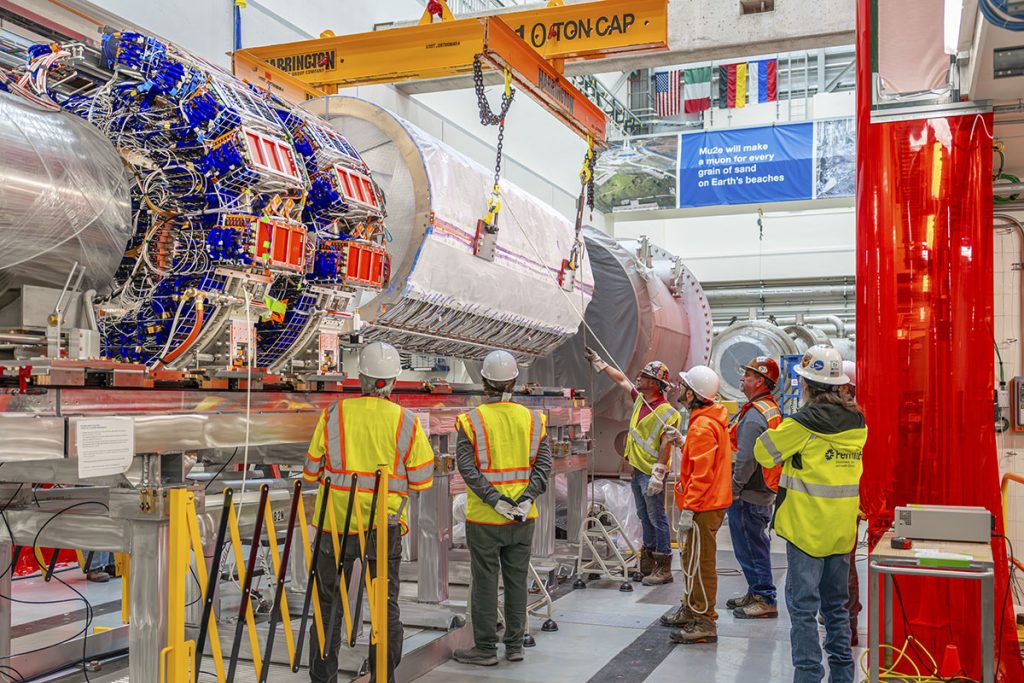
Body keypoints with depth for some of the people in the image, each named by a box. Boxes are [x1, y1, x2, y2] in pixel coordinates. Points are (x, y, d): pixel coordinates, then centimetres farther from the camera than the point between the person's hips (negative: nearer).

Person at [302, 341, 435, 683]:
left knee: (329, 604, 13)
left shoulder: (333, 414, -5)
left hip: (336, 524, 0)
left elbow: (311, 472, 1)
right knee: (386, 607, 12)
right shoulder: (407, 422, -6)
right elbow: (422, 481, -3)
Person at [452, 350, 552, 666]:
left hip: (483, 518, -3)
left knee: (485, 583, 6)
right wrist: (526, 499, -9)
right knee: (517, 581, 13)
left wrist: (495, 500, -15)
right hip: (524, 518, 3)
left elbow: (467, 467, -15)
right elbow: (543, 465, -4)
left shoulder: (470, 421, -7)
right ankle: (515, 645, 22)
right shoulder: (533, 420, 2)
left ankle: (485, 649, 14)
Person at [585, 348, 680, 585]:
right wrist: (598, 362, 26)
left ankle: (664, 568, 2)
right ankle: (647, 563, 27)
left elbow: (665, 445, -21)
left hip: (651, 473, -9)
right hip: (636, 469, 9)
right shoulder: (640, 398, 9)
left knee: (658, 519, -4)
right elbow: (620, 379, 22)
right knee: (645, 518, 16)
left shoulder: (667, 412, -17)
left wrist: (658, 474, -25)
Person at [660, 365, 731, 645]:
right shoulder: (713, 420, 12)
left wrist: (688, 509, -22)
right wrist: (683, 443, 13)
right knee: (690, 559, 21)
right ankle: (690, 611, 33)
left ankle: (705, 624, 1)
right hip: (709, 503, 11)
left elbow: (702, 473, -23)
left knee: (700, 563, -5)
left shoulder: (702, 426, -20)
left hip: (703, 507, -11)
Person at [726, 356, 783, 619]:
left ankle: (765, 600, 6)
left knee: (750, 547, -1)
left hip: (749, 495, -10)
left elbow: (746, 460, -24)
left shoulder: (754, 415, -20)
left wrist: (734, 489, -15)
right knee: (755, 545, 19)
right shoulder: (773, 410, 12)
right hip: (766, 492, 10)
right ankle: (756, 593, 29)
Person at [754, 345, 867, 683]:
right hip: (843, 529, 6)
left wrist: (782, 430, 11)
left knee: (803, 606, 1)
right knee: (836, 604, 17)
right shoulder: (857, 421, 3)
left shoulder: (805, 422, -16)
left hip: (807, 528, -6)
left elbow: (764, 452, -6)